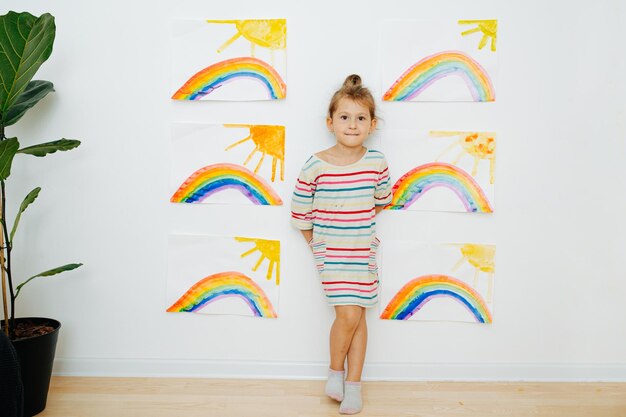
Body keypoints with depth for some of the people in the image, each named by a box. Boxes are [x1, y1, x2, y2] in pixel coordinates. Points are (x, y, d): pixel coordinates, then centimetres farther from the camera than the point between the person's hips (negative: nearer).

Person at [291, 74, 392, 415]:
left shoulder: (377, 162, -5)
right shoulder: (315, 166, -13)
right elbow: (300, 211, -3)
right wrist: (316, 243, 2)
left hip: (365, 251, 3)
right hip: (330, 252, -3)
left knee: (359, 316, 9)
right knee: (348, 315, -12)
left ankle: (354, 384, 24)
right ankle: (335, 370, 17)